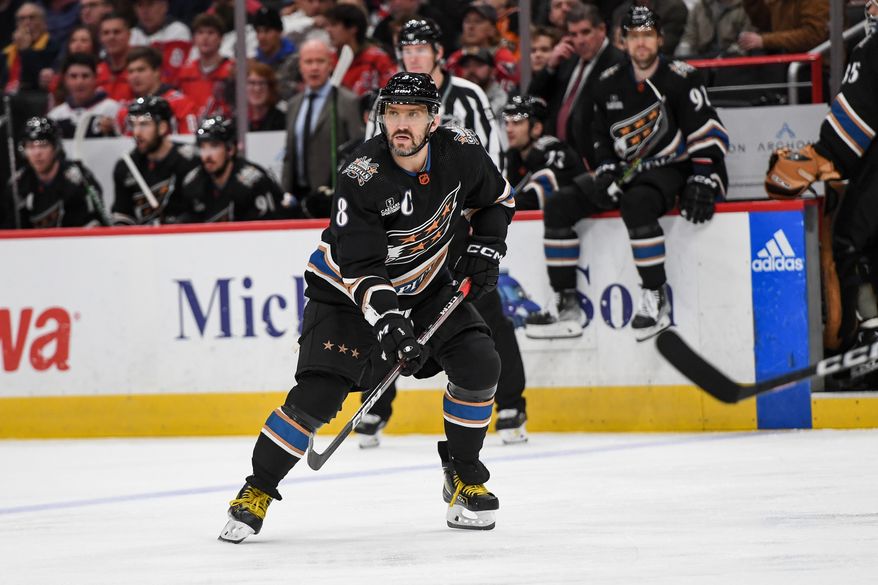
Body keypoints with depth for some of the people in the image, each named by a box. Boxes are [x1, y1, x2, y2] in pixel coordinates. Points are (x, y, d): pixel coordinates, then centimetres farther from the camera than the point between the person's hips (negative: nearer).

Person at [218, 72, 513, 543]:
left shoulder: (460, 153, -15)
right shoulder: (363, 177, -30)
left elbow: (496, 198, 7)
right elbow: (360, 267, -30)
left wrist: (485, 247, -7)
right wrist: (386, 319, -43)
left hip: (426, 283, 4)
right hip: (349, 287, -4)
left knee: (478, 364, -13)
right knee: (318, 393, -17)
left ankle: (464, 478, 7)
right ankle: (257, 491, -1)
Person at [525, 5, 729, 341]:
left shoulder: (680, 80, -10)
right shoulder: (609, 84, 7)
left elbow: (710, 135, -12)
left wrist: (703, 183, -19)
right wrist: (607, 172, 2)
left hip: (669, 171, -6)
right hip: (626, 172, 6)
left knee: (637, 204, -39)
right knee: (558, 206, -10)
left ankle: (656, 298, -28)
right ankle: (568, 308, -10)